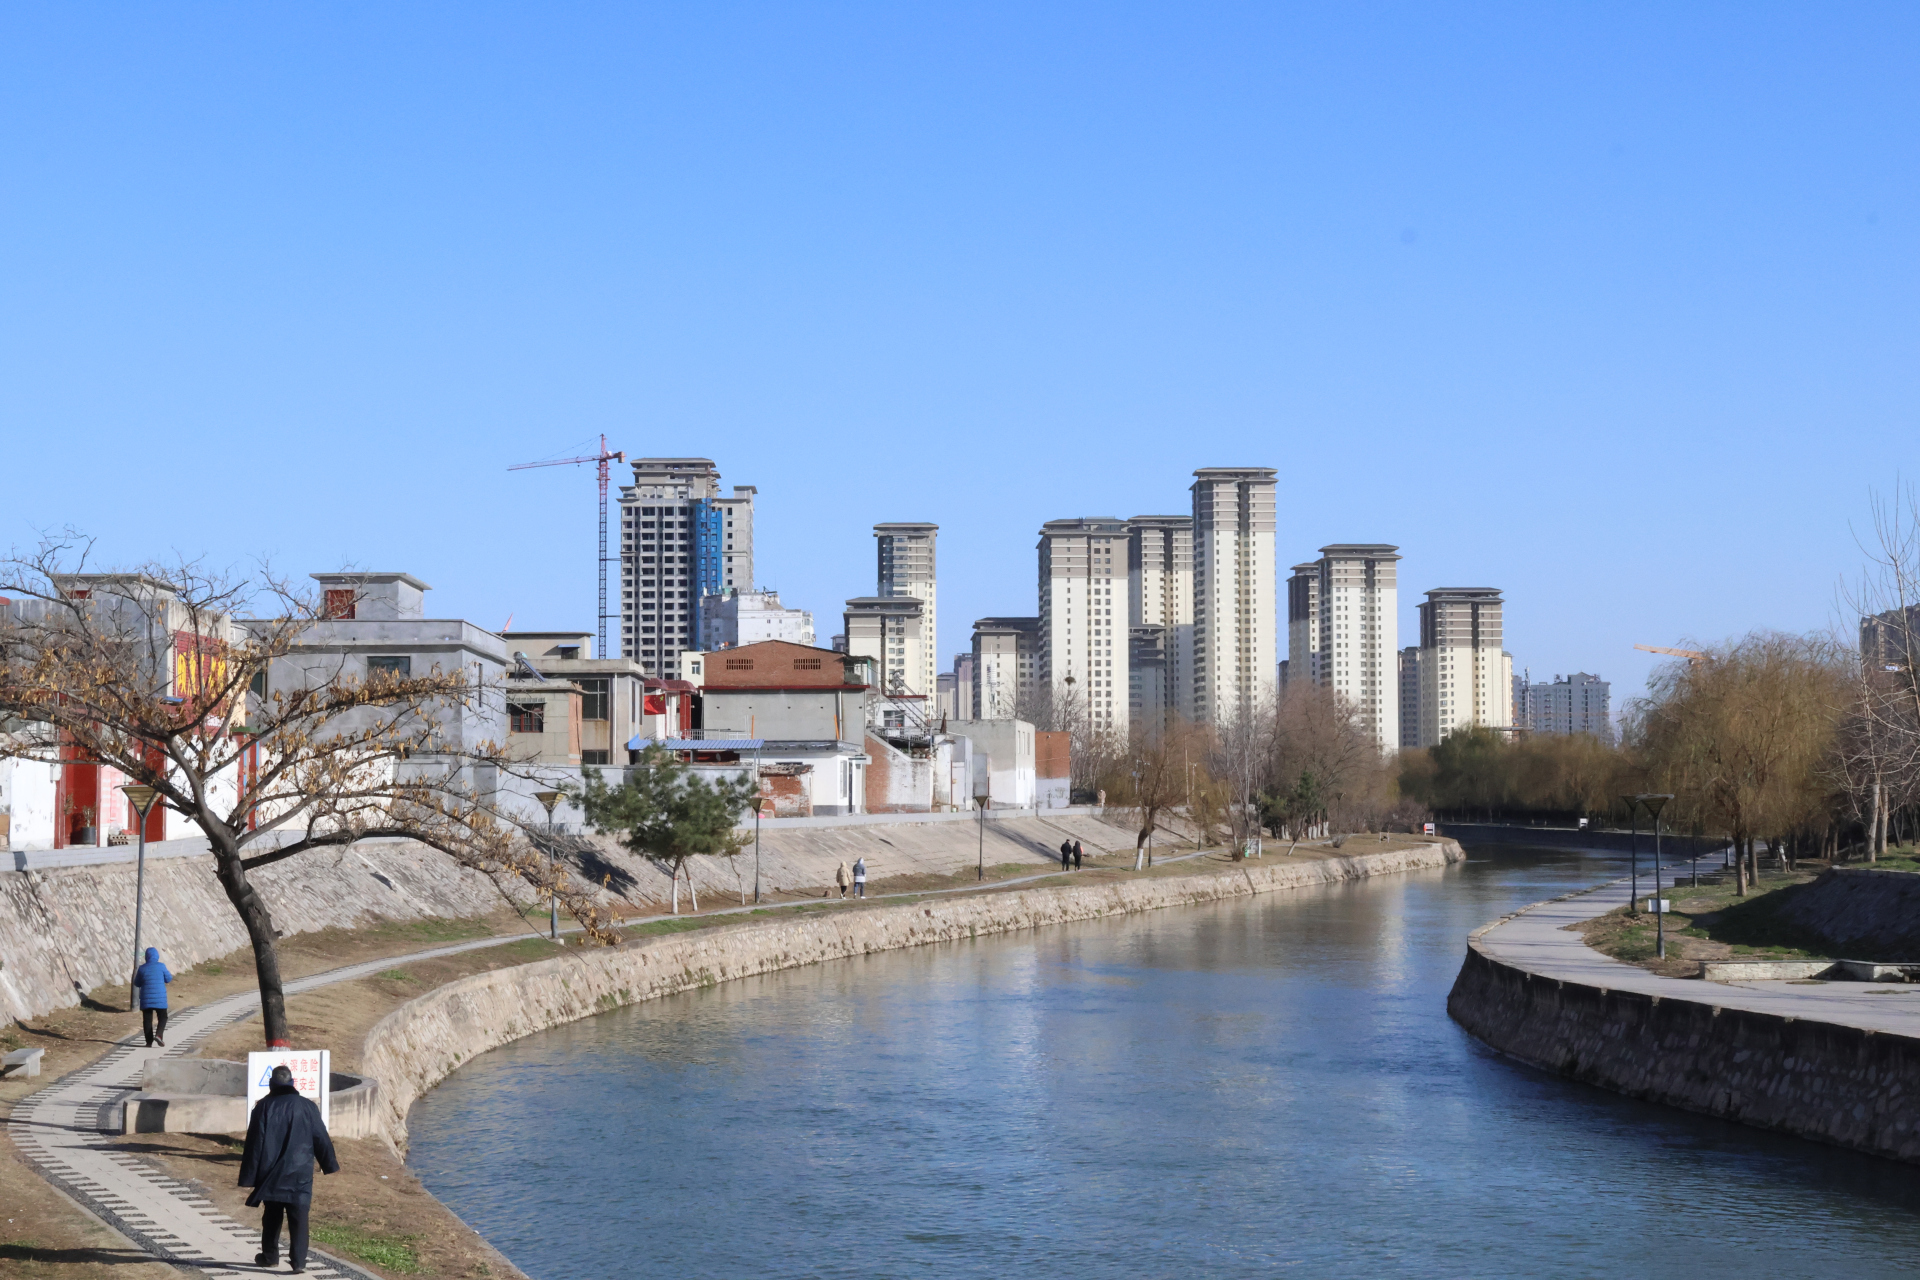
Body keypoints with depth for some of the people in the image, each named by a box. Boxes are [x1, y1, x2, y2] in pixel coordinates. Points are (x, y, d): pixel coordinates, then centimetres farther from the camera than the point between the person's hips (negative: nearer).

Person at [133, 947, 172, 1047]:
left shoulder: (142, 968, -2)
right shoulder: (161, 966, -6)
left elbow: (137, 983, 7)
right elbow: (168, 979, 4)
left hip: (146, 998, 1)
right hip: (160, 997, -1)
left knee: (147, 1020, 7)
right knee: (162, 1017, 10)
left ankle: (149, 1042, 5)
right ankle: (158, 1035, -13)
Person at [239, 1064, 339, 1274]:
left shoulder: (263, 1107, -4)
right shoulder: (308, 1106, -1)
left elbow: (254, 1144, -4)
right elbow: (321, 1139, 4)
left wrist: (249, 1176, 0)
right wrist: (330, 1164, 15)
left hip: (271, 1175, 0)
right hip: (300, 1175, 0)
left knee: (272, 1217, 16)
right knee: (299, 1218, -1)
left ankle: (269, 1256, 27)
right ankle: (298, 1261, -9)